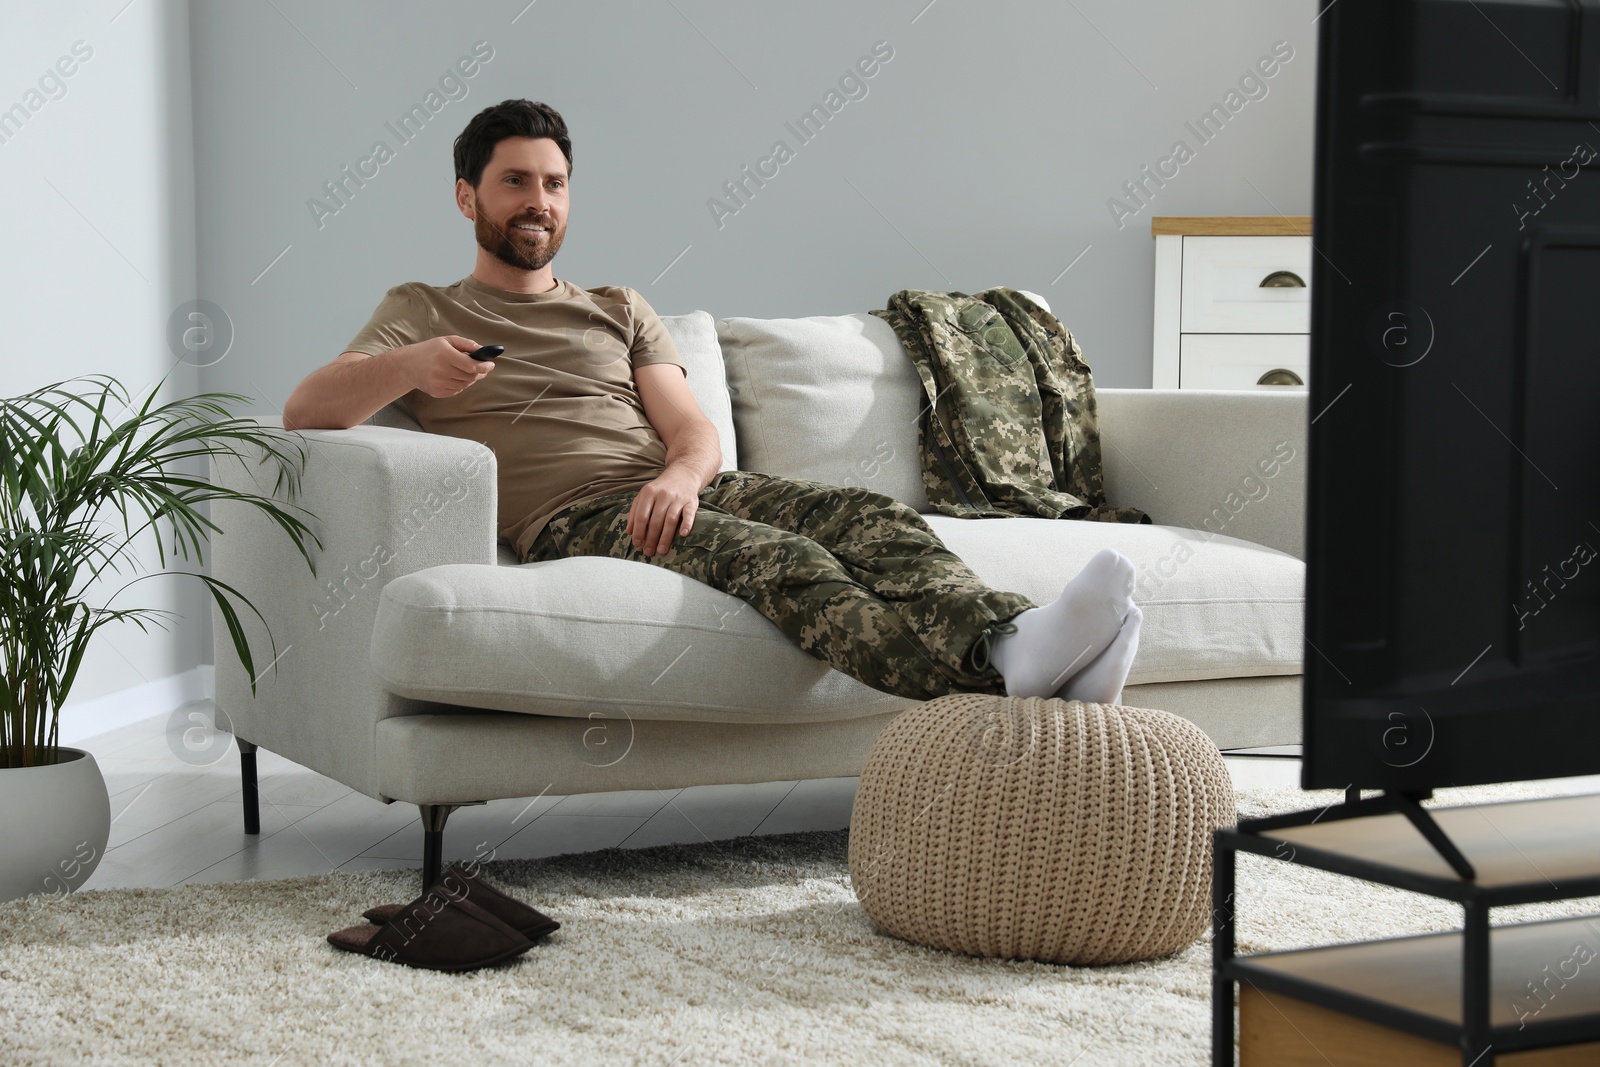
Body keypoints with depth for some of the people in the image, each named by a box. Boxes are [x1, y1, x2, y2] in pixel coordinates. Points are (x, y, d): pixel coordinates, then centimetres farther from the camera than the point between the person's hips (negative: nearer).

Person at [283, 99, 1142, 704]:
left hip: (670, 492, 6)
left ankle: (1010, 645, -54)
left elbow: (694, 429, 15)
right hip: (569, 519, -5)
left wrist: (683, 474, -12)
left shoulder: (620, 310, 30)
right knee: (777, 558, -35)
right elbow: (304, 412, 2)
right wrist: (407, 366, -20)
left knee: (869, 516, -25)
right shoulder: (420, 313, 19)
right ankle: (1008, 675, -60)